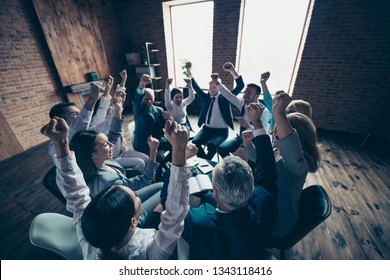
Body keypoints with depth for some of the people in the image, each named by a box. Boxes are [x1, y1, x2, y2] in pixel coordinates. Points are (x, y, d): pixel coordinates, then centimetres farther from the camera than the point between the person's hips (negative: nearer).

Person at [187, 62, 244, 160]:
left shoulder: (224, 97, -1)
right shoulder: (206, 97, 10)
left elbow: (240, 86, -9)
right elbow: (196, 87, 6)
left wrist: (233, 71, -26)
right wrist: (188, 70, -7)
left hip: (221, 131, -3)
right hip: (206, 128, 4)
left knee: (211, 145, -31)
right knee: (195, 142, -21)